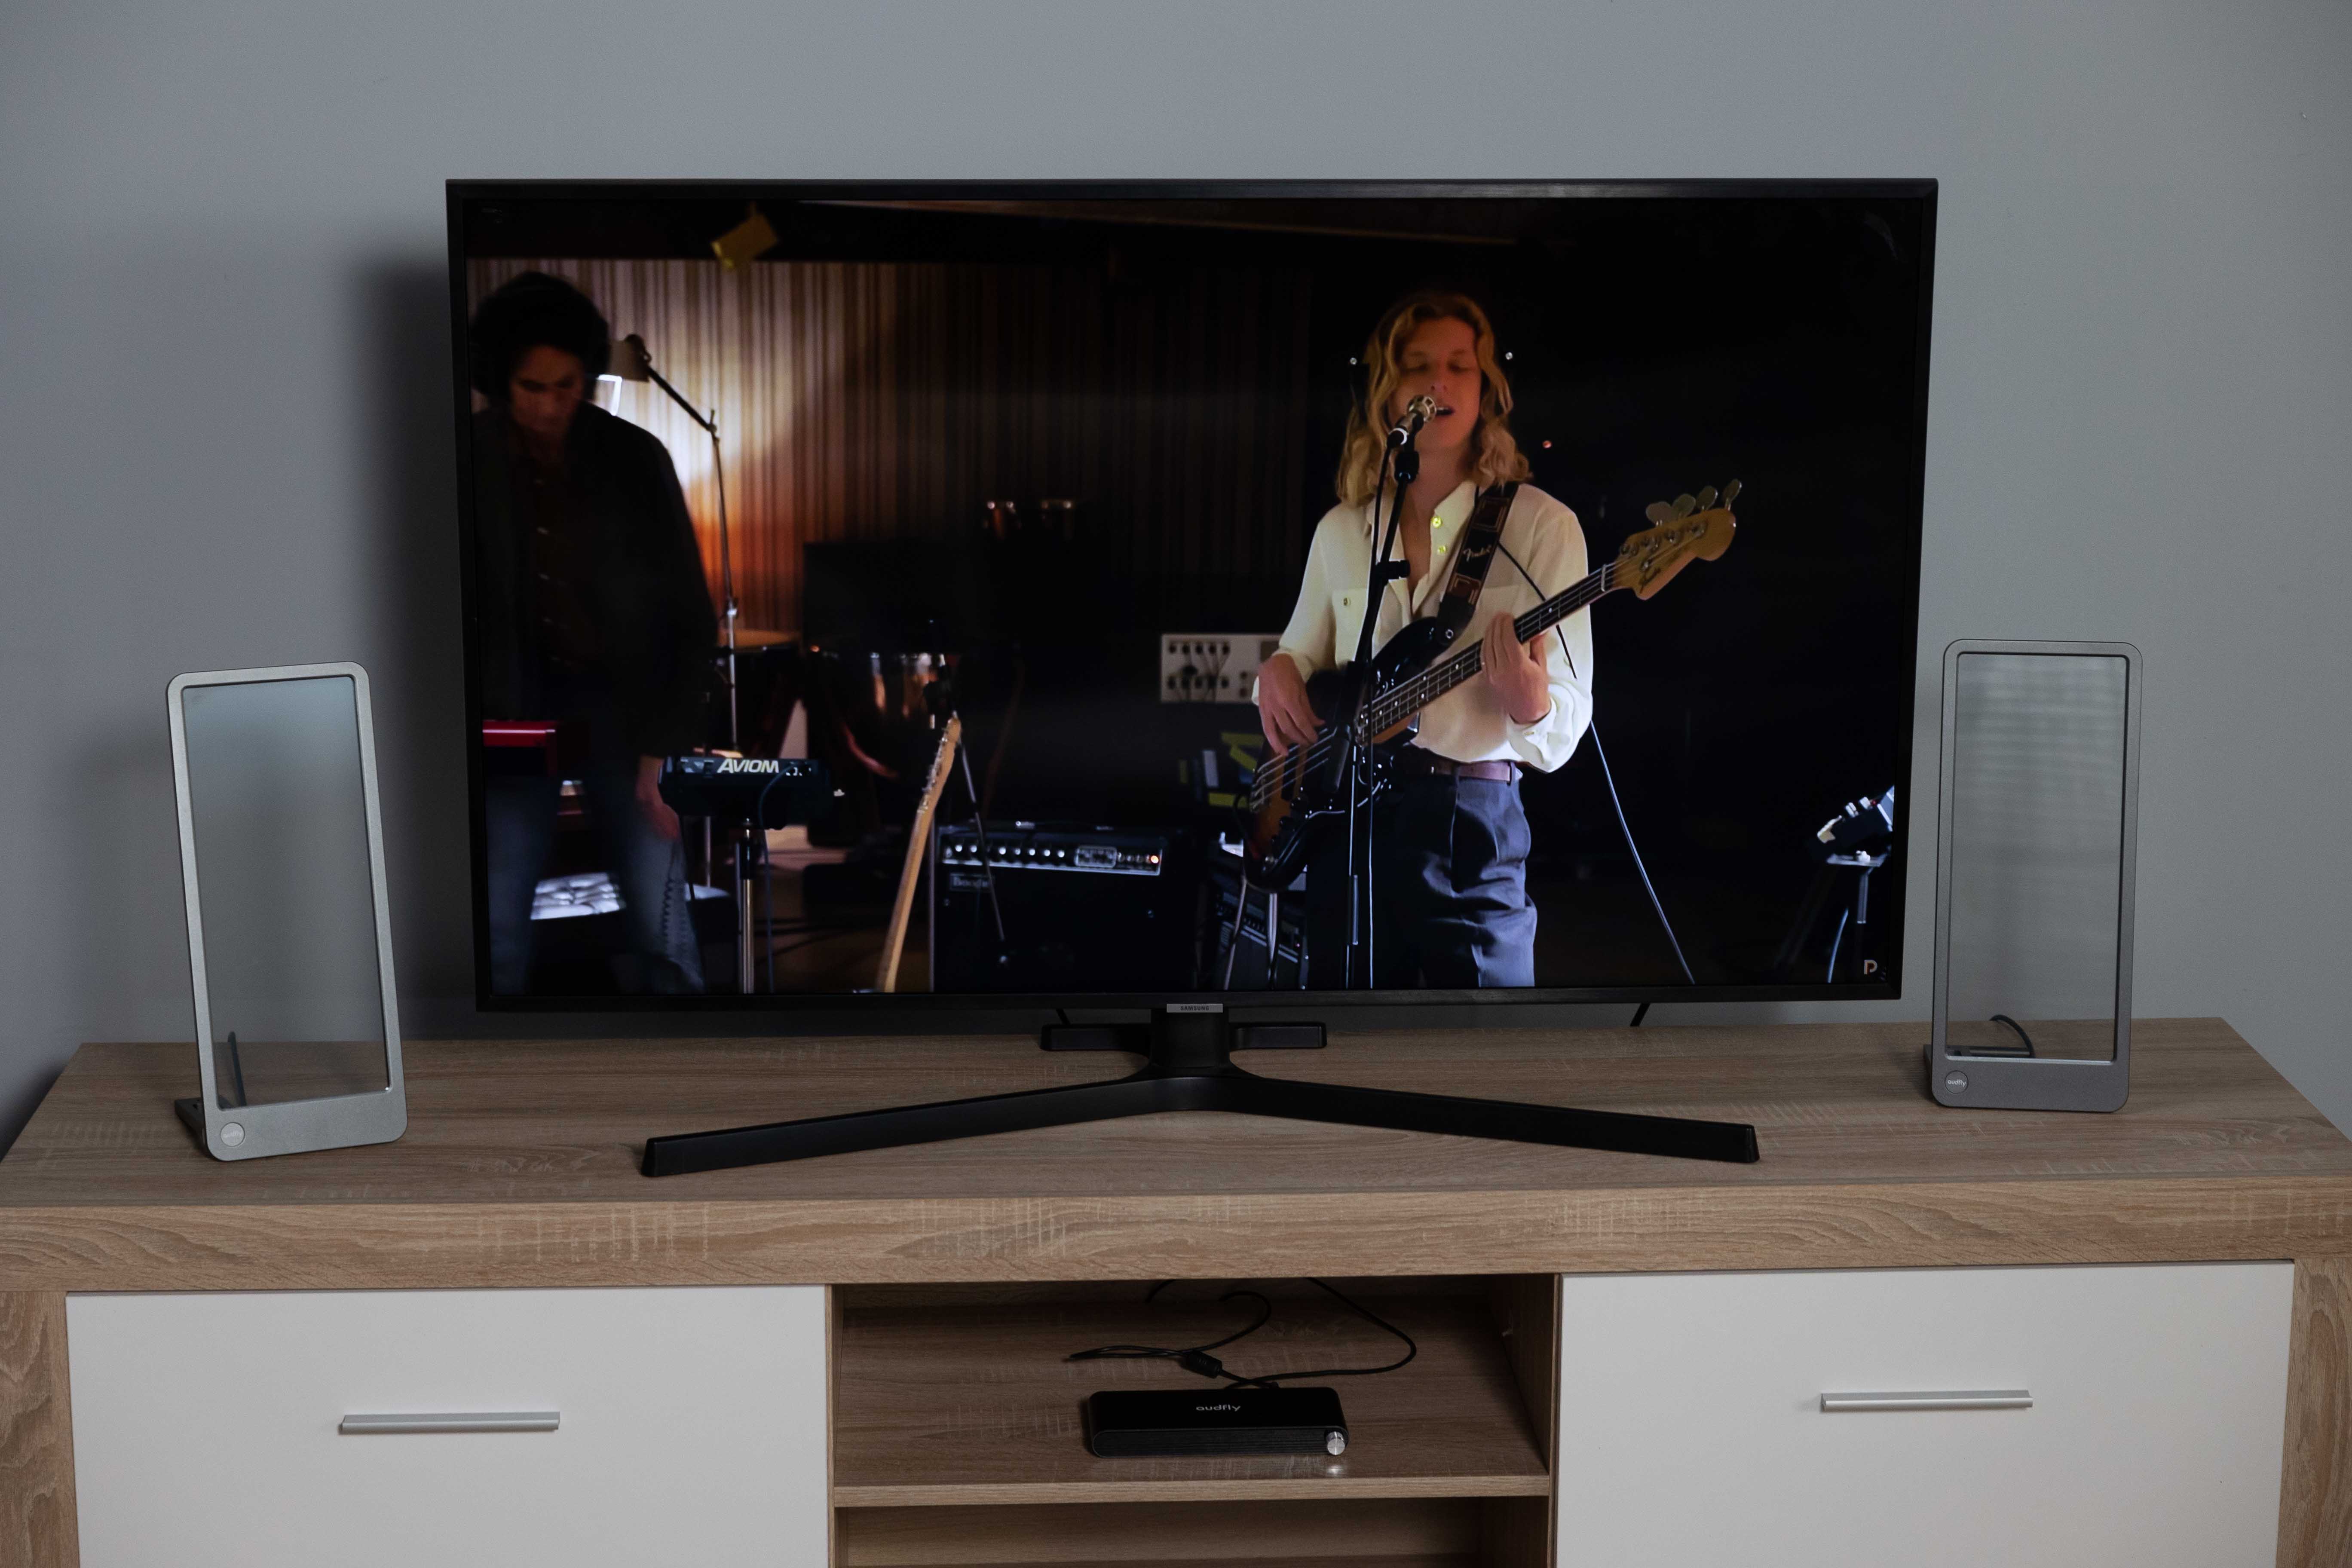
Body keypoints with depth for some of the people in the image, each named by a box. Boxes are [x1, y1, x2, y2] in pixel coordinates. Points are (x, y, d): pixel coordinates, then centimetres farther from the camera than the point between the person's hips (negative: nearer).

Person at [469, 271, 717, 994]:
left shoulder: (635, 457, -6)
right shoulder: (472, 458, -4)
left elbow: (690, 614, -3)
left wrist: (664, 748, -8)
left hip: (621, 699, -1)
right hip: (515, 704, 1)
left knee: (661, 927, -5)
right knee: (496, 930, -6)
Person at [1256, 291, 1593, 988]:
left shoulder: (1540, 525, -3)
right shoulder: (1342, 531, 11)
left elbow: (1567, 728, -6)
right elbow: (1303, 648, 24)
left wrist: (1532, 707, -29)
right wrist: (1279, 670, 0)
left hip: (1471, 823, -4)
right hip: (1344, 815, 4)